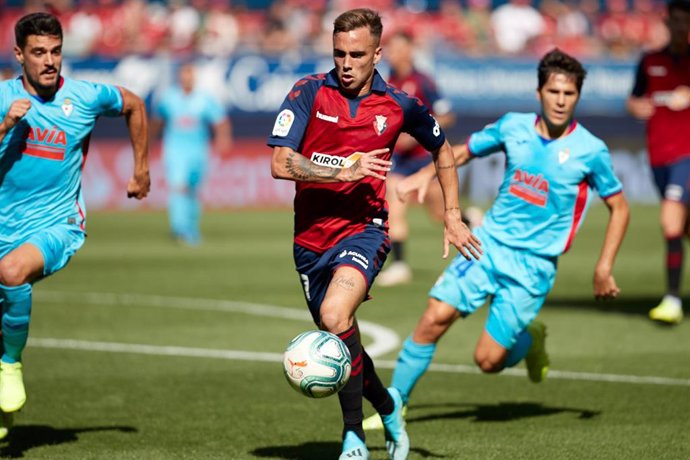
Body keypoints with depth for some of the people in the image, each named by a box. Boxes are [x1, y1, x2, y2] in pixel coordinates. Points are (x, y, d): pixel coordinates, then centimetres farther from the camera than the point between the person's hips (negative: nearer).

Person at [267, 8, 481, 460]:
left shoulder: (399, 105, -2)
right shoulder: (309, 93, -5)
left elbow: (442, 150, 17)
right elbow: (281, 163, -14)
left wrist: (453, 215, 13)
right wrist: (343, 171, -23)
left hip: (364, 228, -3)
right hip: (311, 235, 3)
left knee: (335, 314, -29)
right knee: (340, 339, 12)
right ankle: (387, 404, 40)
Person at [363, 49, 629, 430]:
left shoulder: (590, 151, -9)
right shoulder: (512, 127, -1)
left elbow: (619, 208, 2)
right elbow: (464, 151, 17)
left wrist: (604, 268, -4)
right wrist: (427, 174, 1)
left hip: (533, 264, -3)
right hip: (488, 242, 3)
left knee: (488, 360, -6)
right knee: (435, 317, -12)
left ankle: (530, 340, 28)